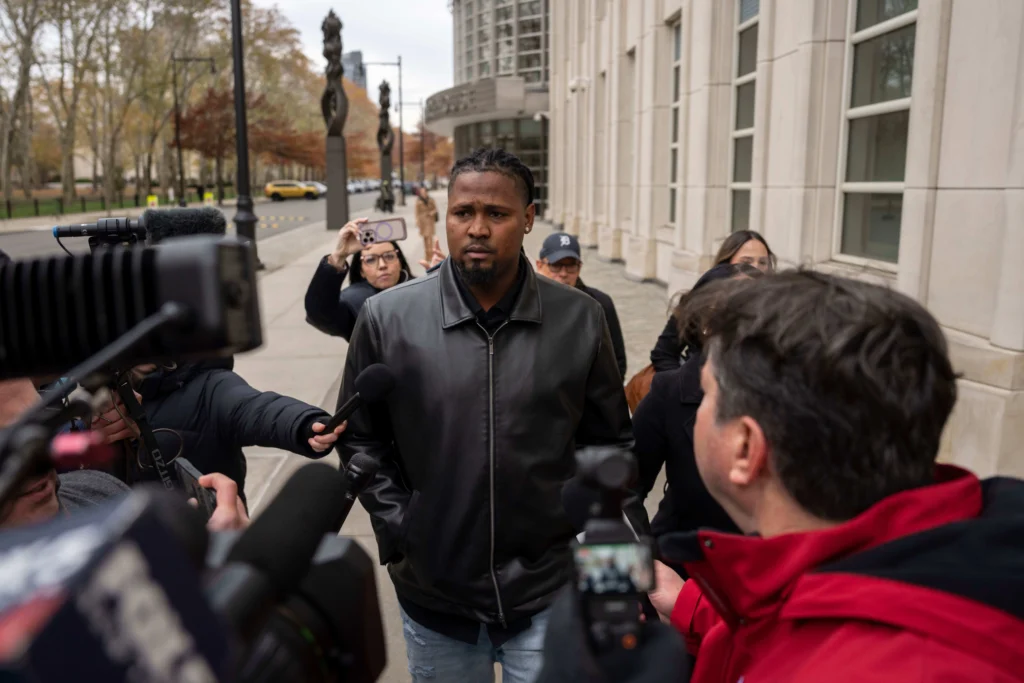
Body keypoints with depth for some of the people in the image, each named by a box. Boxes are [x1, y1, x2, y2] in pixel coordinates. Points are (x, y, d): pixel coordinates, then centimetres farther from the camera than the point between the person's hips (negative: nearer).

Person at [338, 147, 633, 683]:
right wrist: (397, 530, -4)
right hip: (432, 593, 1)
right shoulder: (387, 317, -6)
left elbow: (610, 442, 4)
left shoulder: (580, 320, -6)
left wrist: (583, 530, -2)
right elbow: (361, 439, 3)